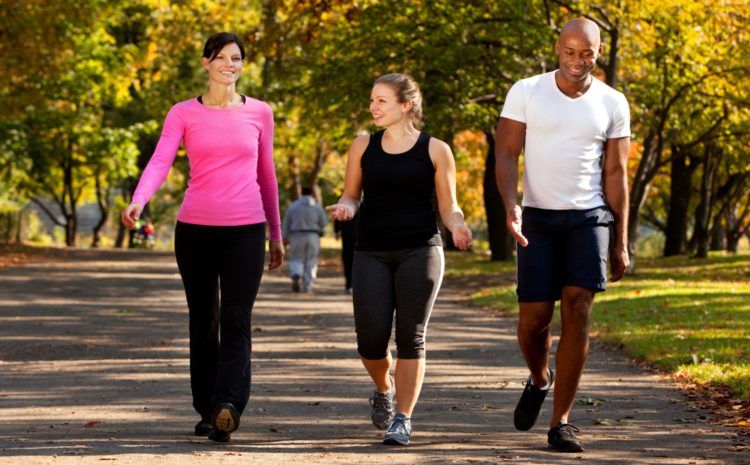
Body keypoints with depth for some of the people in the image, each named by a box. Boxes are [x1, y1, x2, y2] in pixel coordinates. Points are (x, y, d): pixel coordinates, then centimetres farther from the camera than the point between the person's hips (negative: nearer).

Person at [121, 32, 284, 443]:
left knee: (235, 320, -13)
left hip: (245, 229, 0)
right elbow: (160, 162, -10)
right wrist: (138, 201, -29)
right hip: (195, 228, 1)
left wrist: (276, 233, 17)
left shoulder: (259, 113, 7)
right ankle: (207, 411, 15)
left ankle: (228, 405, -24)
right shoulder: (184, 114, 4)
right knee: (203, 322, 7)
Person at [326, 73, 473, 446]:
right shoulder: (363, 146, 8)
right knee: (371, 338, -6)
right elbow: (351, 194, 15)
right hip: (372, 252, 2)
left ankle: (403, 419, 1)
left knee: (411, 337, -6)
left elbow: (449, 207, 6)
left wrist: (457, 228, -16)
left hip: (420, 251, -2)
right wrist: (346, 207, -8)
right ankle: (384, 390, 25)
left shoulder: (435, 150, 2)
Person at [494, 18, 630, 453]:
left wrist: (621, 242, 3)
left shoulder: (612, 104, 3)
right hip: (538, 218, 0)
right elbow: (506, 154, -2)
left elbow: (616, 174, 5)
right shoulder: (526, 92, -1)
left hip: (589, 217, 0)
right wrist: (511, 206, -20)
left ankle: (561, 423, -7)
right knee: (534, 317, -3)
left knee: (578, 312, -12)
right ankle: (539, 379, 32)